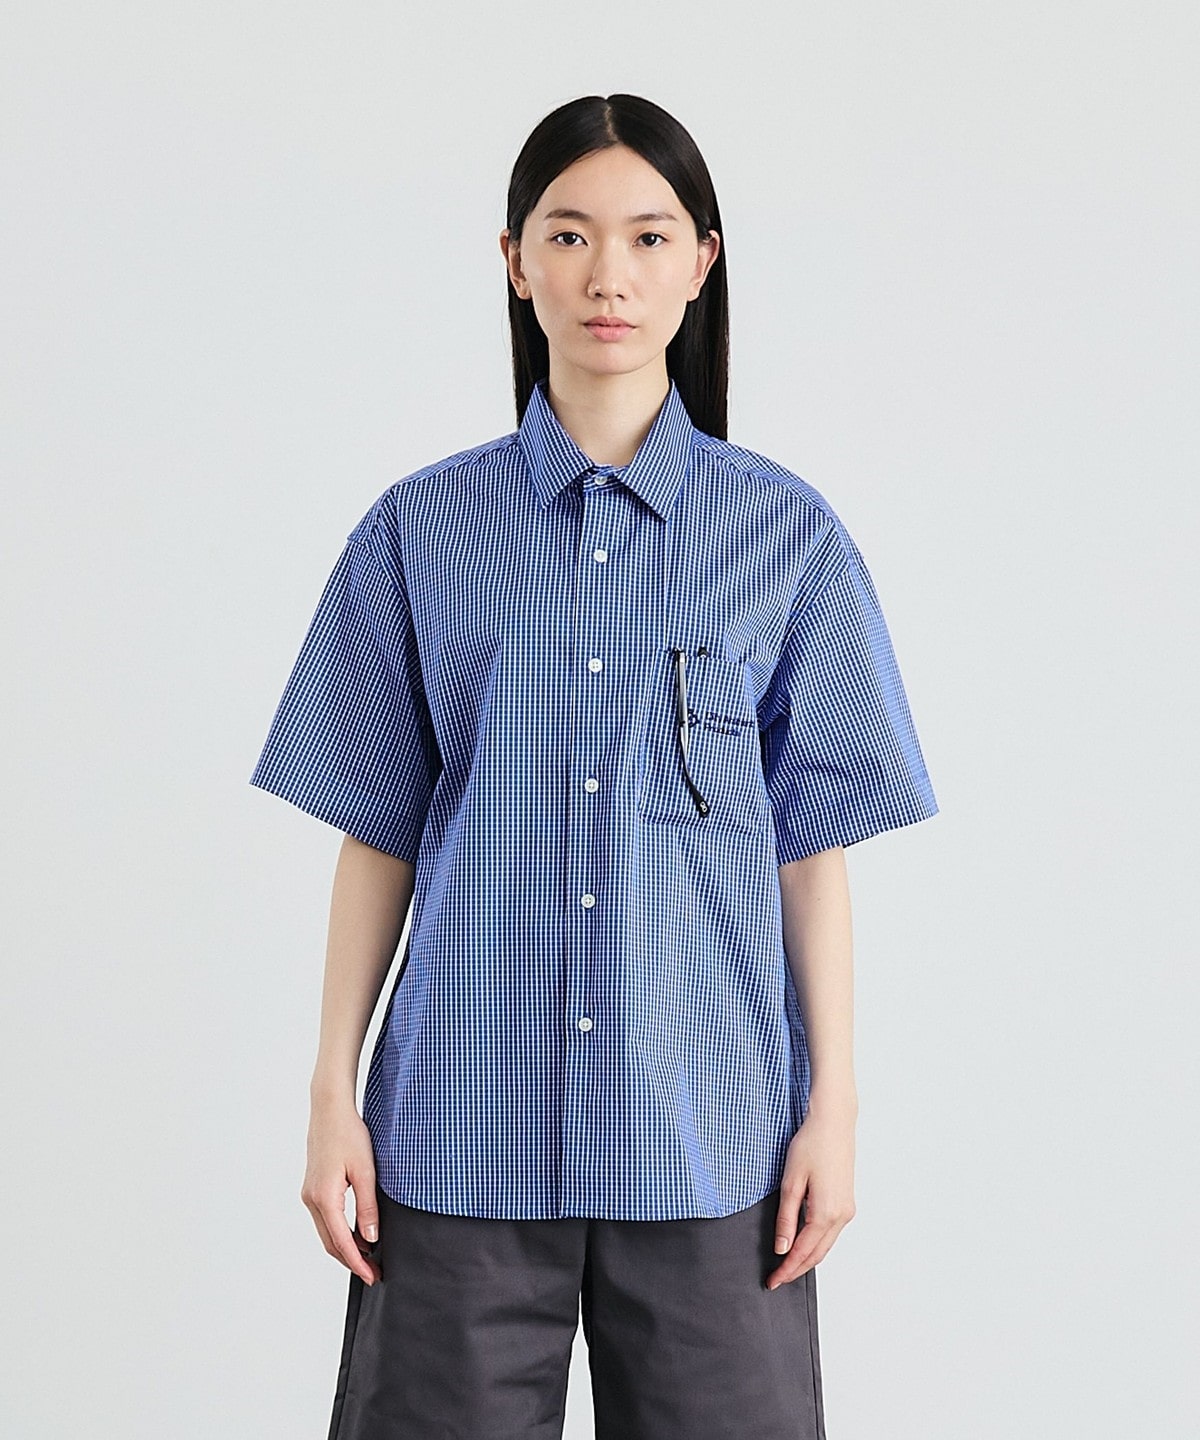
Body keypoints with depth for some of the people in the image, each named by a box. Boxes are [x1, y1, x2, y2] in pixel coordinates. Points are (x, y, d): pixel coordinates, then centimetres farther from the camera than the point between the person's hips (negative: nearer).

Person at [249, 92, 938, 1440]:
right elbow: (377, 834, 5)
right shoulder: (421, 530, 3)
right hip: (464, 1125, 0)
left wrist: (834, 1102, -1)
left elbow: (811, 840, 3)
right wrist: (333, 1093, 1)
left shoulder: (787, 533, 2)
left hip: (709, 1126, 0)